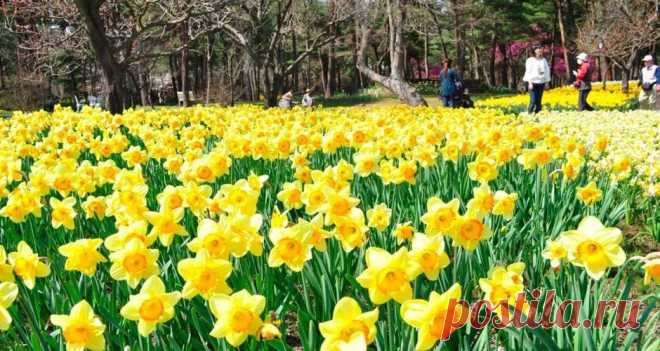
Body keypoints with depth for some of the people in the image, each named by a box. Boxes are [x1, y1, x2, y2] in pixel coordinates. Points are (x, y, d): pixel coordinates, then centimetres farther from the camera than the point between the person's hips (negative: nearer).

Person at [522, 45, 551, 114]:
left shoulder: (544, 60, 13)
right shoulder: (530, 60, -1)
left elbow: (546, 72, 15)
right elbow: (528, 72, -5)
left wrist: (546, 82, 9)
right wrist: (530, 83, -12)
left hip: (541, 83, 5)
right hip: (533, 83, -5)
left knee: (539, 101, 3)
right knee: (533, 101, -14)